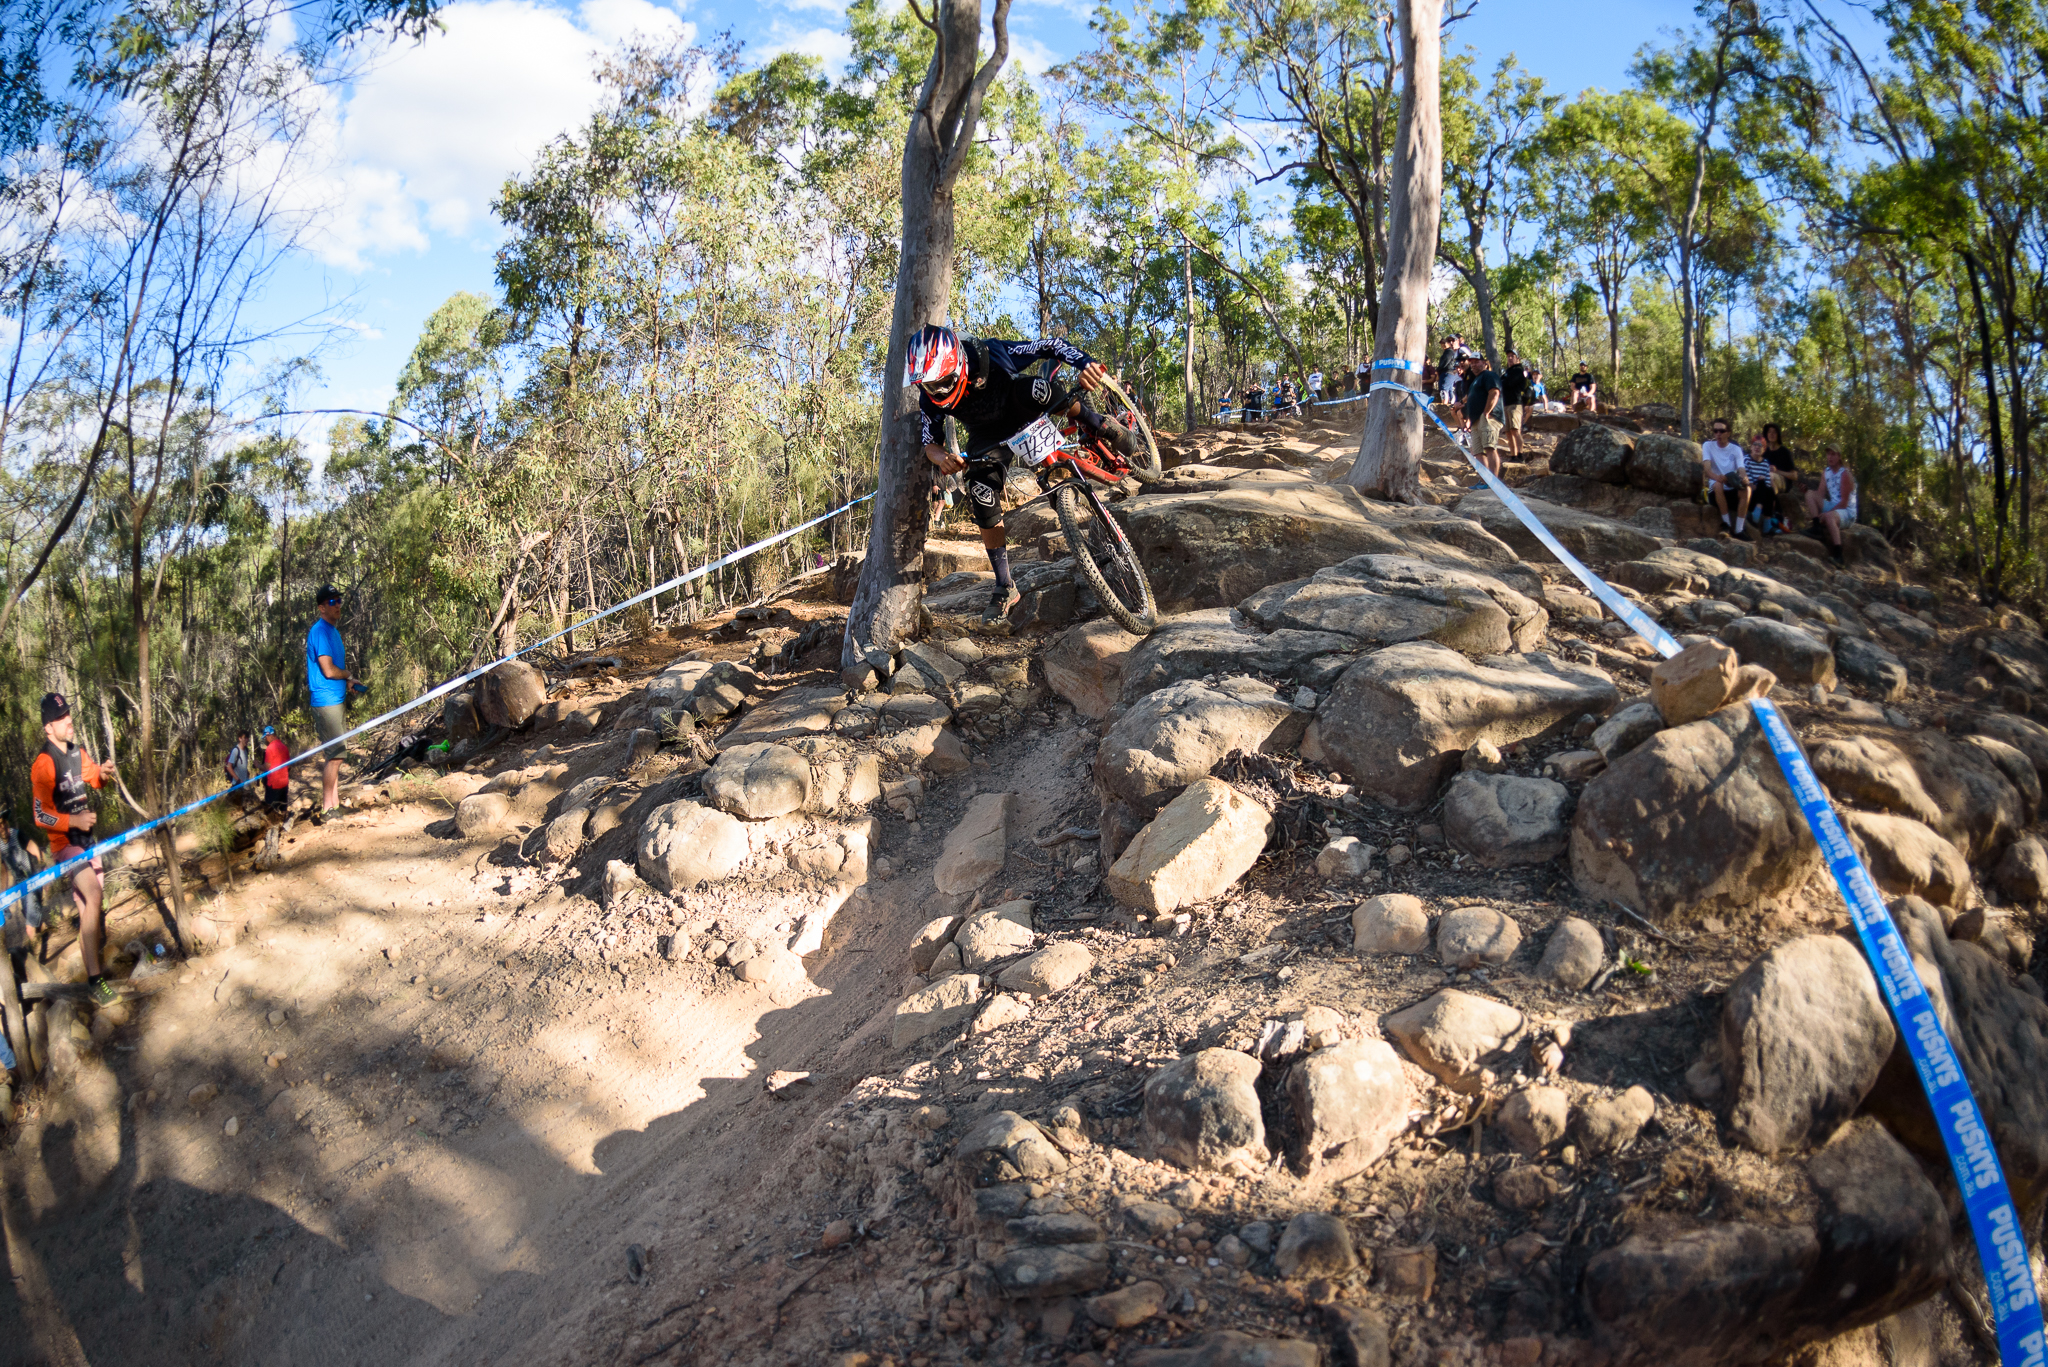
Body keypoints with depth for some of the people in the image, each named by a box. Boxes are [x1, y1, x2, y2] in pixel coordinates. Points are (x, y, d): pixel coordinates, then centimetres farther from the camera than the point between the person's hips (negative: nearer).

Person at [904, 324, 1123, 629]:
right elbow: (927, 437, -24)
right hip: (987, 437, 2)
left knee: (1037, 388, -37)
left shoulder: (990, 355, -37)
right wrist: (938, 455, -48)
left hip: (1021, 411, -2)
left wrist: (1086, 362, -51)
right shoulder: (930, 396, -28)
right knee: (985, 509, -15)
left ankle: (1099, 425, -12)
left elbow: (1052, 345, -33)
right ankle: (1005, 589, 0)